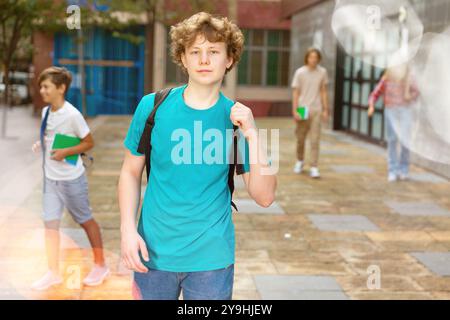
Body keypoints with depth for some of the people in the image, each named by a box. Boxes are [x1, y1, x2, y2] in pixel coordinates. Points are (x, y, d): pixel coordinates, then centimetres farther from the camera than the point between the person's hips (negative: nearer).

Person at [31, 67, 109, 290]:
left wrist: (65, 152, -24)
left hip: (71, 179, -6)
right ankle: (53, 273, 15)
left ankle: (100, 265, 25)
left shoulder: (72, 115, -19)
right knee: (50, 223, 5)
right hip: (50, 178, 6)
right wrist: (41, 146, -3)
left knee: (85, 220, 8)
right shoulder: (46, 112, 3)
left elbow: (89, 142, -13)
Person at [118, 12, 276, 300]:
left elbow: (264, 197, -8)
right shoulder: (153, 106, -5)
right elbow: (132, 171, 4)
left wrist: (252, 136, -18)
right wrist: (128, 228, -8)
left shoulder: (237, 117, -5)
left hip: (212, 257, 0)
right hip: (154, 251, 1)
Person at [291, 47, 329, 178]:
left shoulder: (322, 72, 2)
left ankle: (314, 168, -5)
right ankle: (299, 161, 33)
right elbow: (295, 93, -1)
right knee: (300, 139, 11)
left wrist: (325, 110, 7)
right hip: (302, 109, 0)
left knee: (315, 140, -6)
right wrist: (295, 111, -8)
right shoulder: (300, 72, -3)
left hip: (316, 110, 0)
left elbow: (324, 92, 9)